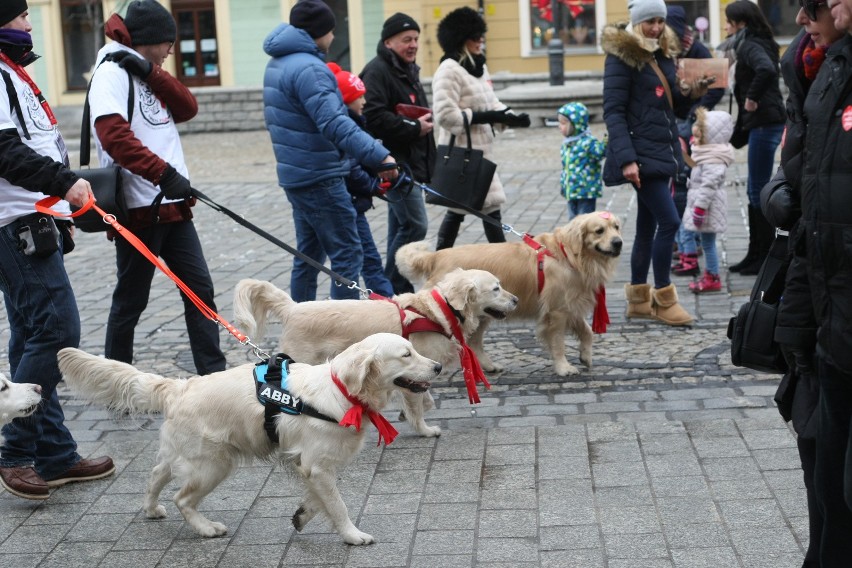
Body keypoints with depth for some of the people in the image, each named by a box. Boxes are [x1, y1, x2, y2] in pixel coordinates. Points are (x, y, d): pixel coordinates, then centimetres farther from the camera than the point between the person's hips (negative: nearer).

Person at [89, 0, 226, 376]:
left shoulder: (145, 75, 19)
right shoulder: (112, 72, -9)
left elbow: (188, 109, 5)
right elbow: (114, 134, -23)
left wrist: (151, 71, -8)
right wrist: (164, 174, -30)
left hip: (172, 205, 8)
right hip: (138, 208, -8)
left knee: (200, 289, 5)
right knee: (131, 300, 2)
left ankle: (214, 374, 9)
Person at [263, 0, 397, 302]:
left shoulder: (278, 63, 13)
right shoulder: (308, 68, -19)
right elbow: (334, 124, -30)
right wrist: (378, 155, -36)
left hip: (296, 175, 10)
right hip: (320, 178, -10)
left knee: (309, 254, 15)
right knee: (347, 254, -6)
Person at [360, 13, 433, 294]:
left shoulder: (408, 70, 19)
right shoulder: (377, 71, -14)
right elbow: (374, 118, -26)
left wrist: (425, 122, 14)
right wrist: (414, 128, -19)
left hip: (411, 163, 10)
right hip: (395, 163, -10)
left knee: (400, 226, 13)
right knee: (415, 224, -12)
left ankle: (397, 291, 19)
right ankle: (393, 289, -4)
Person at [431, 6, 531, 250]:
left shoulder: (479, 67, 14)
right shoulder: (448, 70, -15)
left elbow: (491, 103, 18)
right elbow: (445, 115, -23)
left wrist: (511, 117, -2)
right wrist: (484, 117, -23)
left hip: (478, 150, 9)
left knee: (458, 210, 13)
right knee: (490, 207, -6)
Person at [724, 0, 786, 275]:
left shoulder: (751, 46, -12)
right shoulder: (753, 44, 18)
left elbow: (766, 69, -31)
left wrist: (752, 98, -20)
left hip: (765, 123, -10)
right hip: (762, 124, 10)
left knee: (759, 192, -4)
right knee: (754, 191, 14)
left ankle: (766, 257, 2)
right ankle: (755, 254, 21)